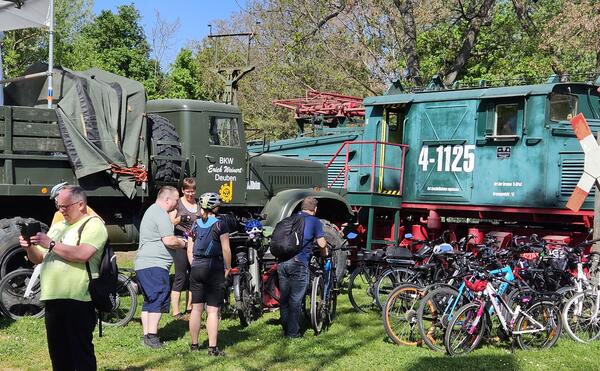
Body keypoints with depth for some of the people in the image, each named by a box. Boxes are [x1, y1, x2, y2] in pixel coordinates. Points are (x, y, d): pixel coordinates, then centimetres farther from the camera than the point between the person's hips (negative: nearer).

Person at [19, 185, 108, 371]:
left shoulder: (93, 224, -4)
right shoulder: (57, 227, 21)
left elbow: (82, 254, -21)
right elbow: (38, 259, 24)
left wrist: (51, 244, -16)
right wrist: (30, 247, 3)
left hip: (78, 300, -8)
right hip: (52, 299, 8)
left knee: (81, 353, -3)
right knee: (58, 354, 13)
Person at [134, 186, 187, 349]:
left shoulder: (152, 211, 22)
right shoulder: (161, 215, -12)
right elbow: (169, 241, -19)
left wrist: (178, 240, 21)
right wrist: (182, 244, -1)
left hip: (142, 265, 11)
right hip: (155, 265, -11)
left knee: (149, 301, 13)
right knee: (159, 300, -11)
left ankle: (147, 335, 15)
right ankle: (152, 336, -15)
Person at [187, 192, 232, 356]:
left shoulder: (195, 225, 8)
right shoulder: (220, 225, -7)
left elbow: (189, 250, 9)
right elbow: (226, 250, -10)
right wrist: (228, 268, 2)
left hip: (196, 269, 5)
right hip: (214, 269, -5)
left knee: (196, 309, 11)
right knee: (213, 310, -2)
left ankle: (194, 344, 18)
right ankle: (212, 347, -1)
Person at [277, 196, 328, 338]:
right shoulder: (314, 221, 3)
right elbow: (322, 243, -1)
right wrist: (325, 253, 20)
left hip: (282, 262, 6)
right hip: (298, 262, -6)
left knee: (284, 298, 12)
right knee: (295, 300, 0)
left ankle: (285, 329, 20)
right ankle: (293, 332, 3)